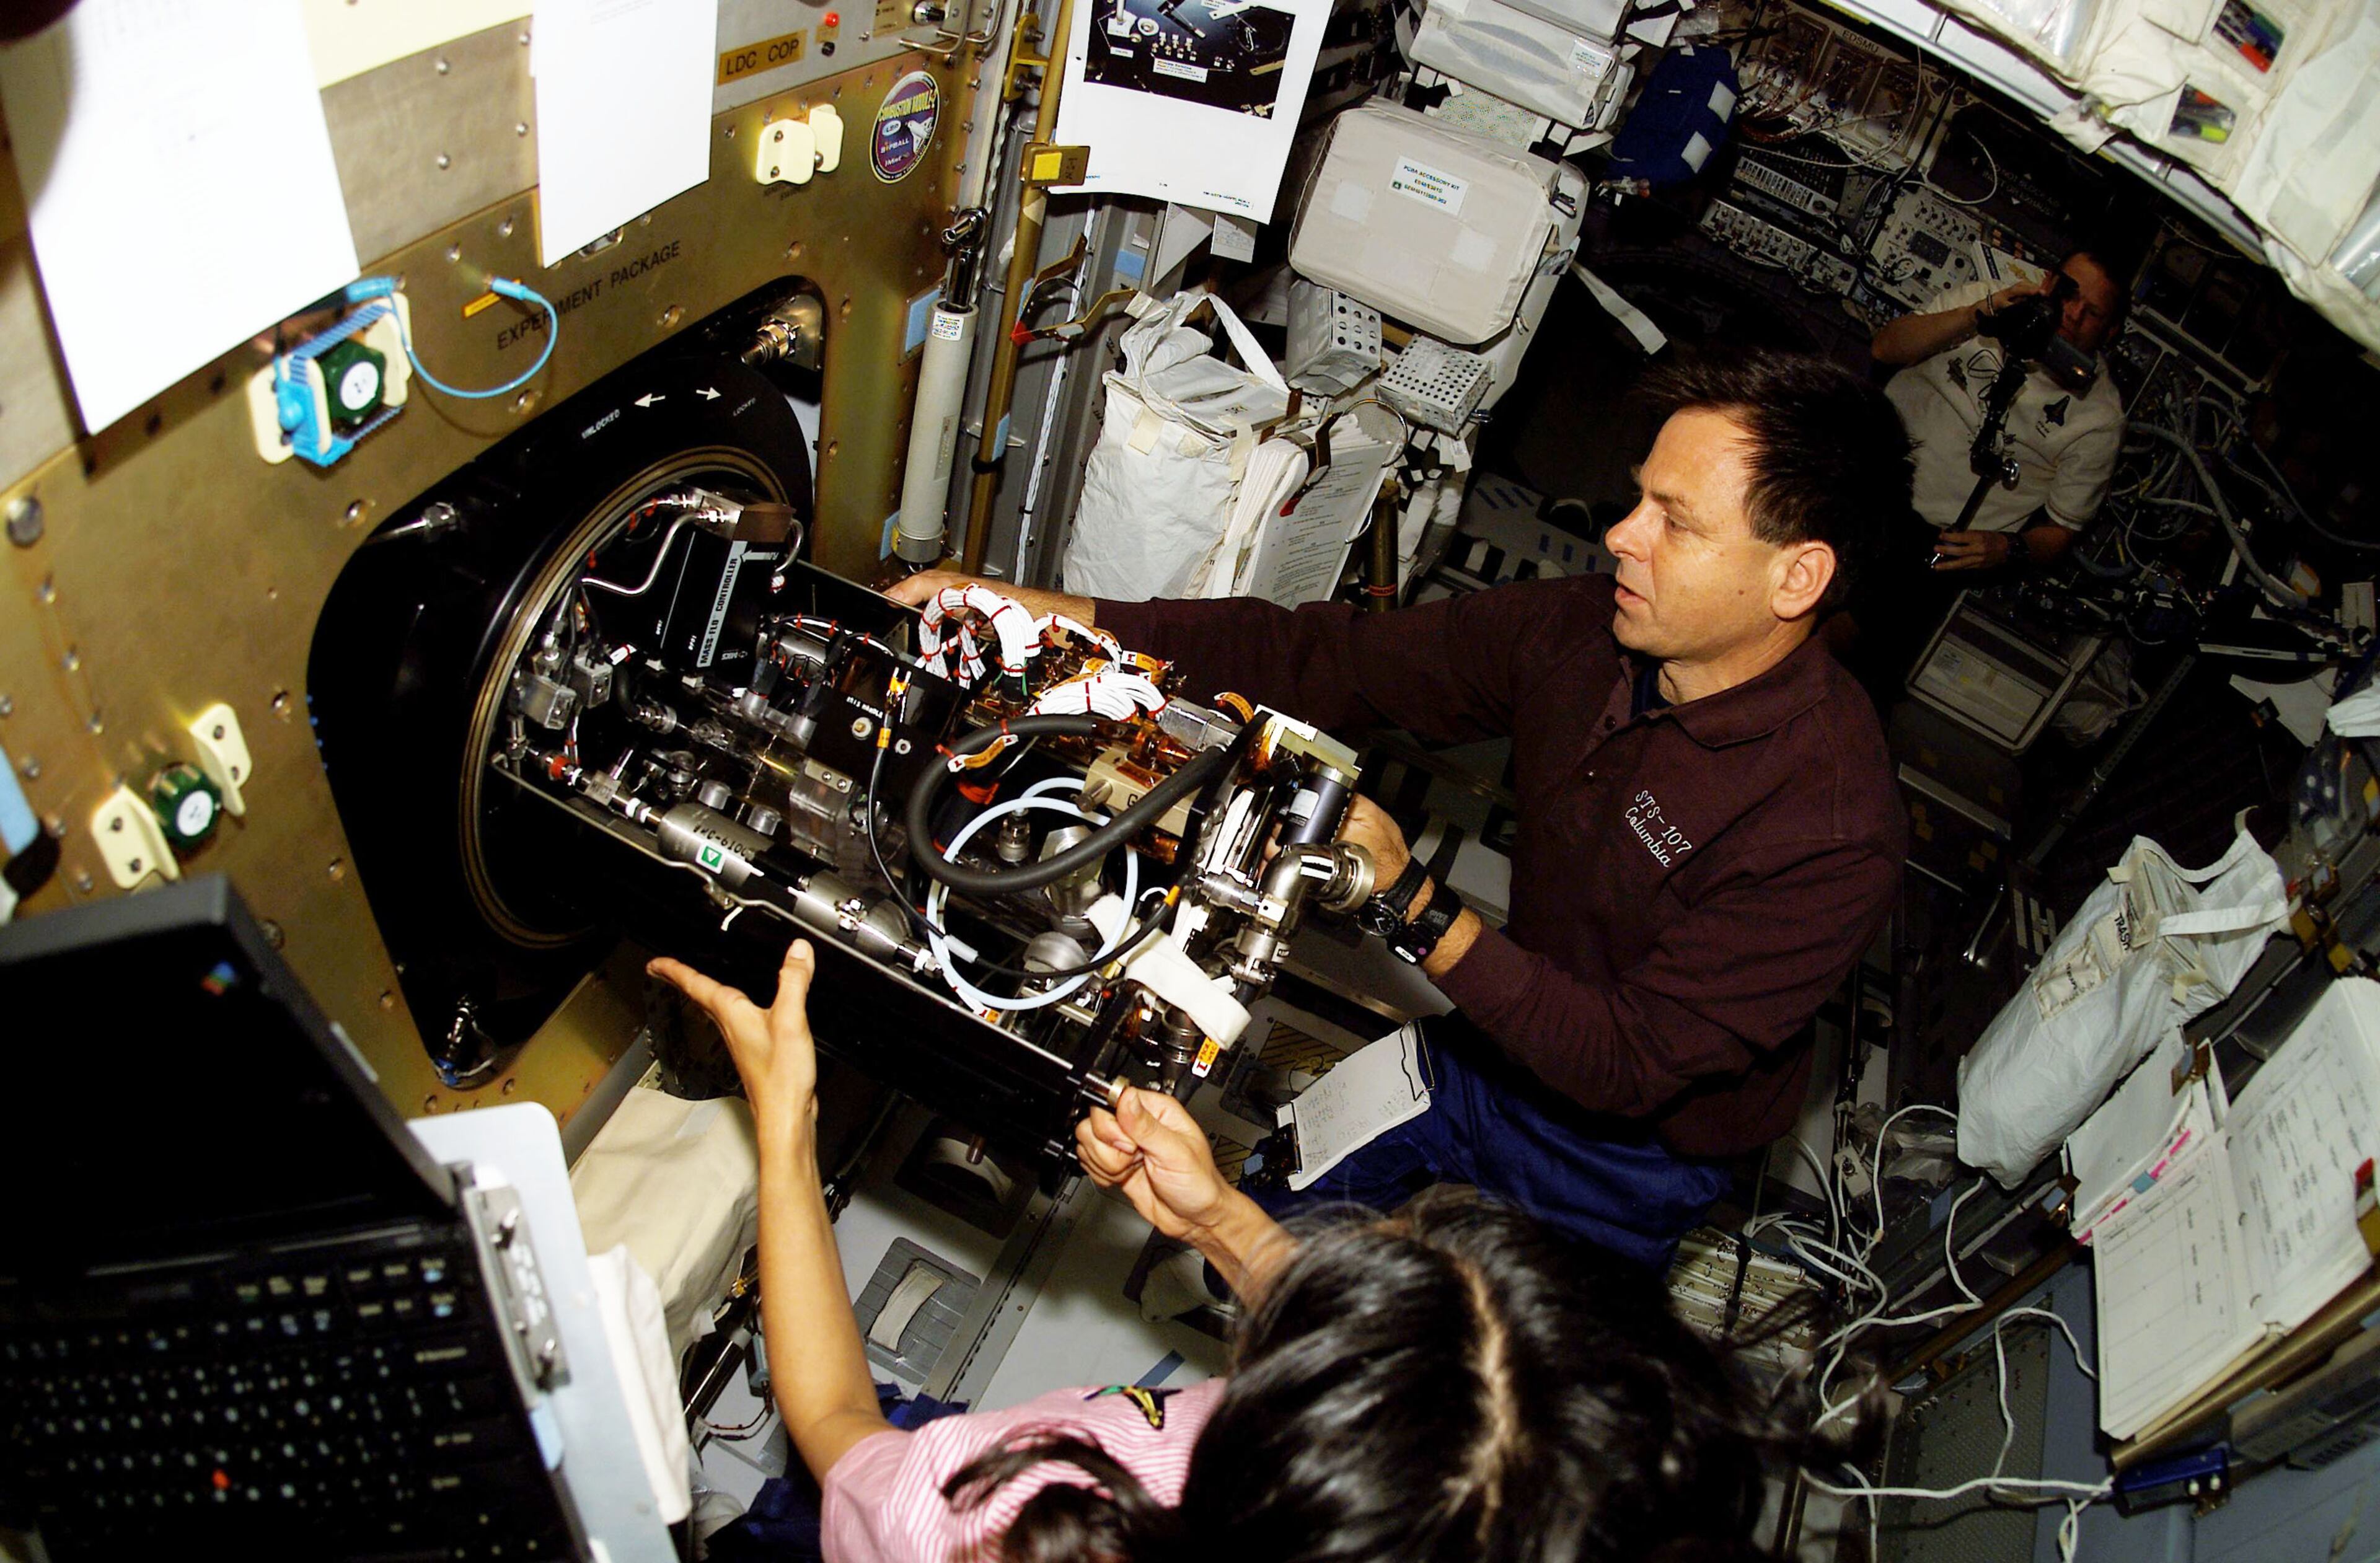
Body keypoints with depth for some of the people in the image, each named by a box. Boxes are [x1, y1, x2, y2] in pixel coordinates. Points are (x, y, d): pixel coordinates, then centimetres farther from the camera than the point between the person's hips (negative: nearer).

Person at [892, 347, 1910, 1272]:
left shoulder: (1829, 833, -33)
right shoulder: (1587, 632, -15)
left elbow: (1632, 1067, -30)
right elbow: (1329, 660, -15)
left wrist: (1415, 904, -39)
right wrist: (1041, 613, -21)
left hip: (1623, 1158, -5)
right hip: (1508, 1042, 6)